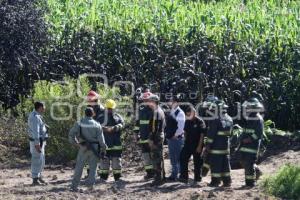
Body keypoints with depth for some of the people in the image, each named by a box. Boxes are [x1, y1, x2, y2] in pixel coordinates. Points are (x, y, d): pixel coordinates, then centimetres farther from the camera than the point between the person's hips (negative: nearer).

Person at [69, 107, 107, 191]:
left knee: (79, 167, 5)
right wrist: (103, 148, 7)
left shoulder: (80, 123, -2)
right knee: (93, 167, 9)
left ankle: (74, 186, 4)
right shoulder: (97, 125, -1)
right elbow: (101, 138, -3)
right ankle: (90, 184, -6)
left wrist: (74, 142, 6)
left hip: (83, 147, 0)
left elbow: (71, 133, -9)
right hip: (94, 148, 0)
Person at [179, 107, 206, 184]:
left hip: (196, 146, -6)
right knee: (183, 159, -4)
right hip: (188, 144, 6)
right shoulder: (187, 121, 9)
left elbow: (202, 135, -12)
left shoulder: (200, 122, -10)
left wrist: (199, 146, -16)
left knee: (197, 162, 2)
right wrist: (185, 141, 11)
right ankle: (184, 177, 0)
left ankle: (197, 178, 13)